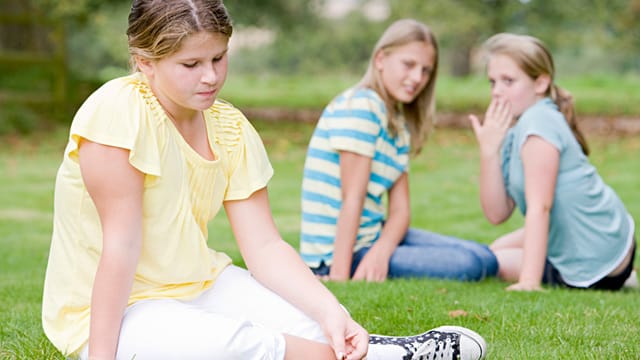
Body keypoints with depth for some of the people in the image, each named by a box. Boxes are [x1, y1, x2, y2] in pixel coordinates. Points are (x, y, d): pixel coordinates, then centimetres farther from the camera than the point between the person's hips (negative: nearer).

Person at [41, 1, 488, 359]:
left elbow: (264, 246, -4)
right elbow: (121, 247, -22)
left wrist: (330, 312, -18)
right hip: (109, 313, -6)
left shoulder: (230, 129, 0)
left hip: (196, 288, 7)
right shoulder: (119, 111, -20)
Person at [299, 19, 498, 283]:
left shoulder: (400, 126, 14)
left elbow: (400, 209, 3)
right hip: (340, 252, -9)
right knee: (472, 266, -17)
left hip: (374, 236, 9)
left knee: (484, 258, 10)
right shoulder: (360, 105, -14)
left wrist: (380, 252, -19)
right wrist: (339, 276, -23)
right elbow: (352, 198, -20)